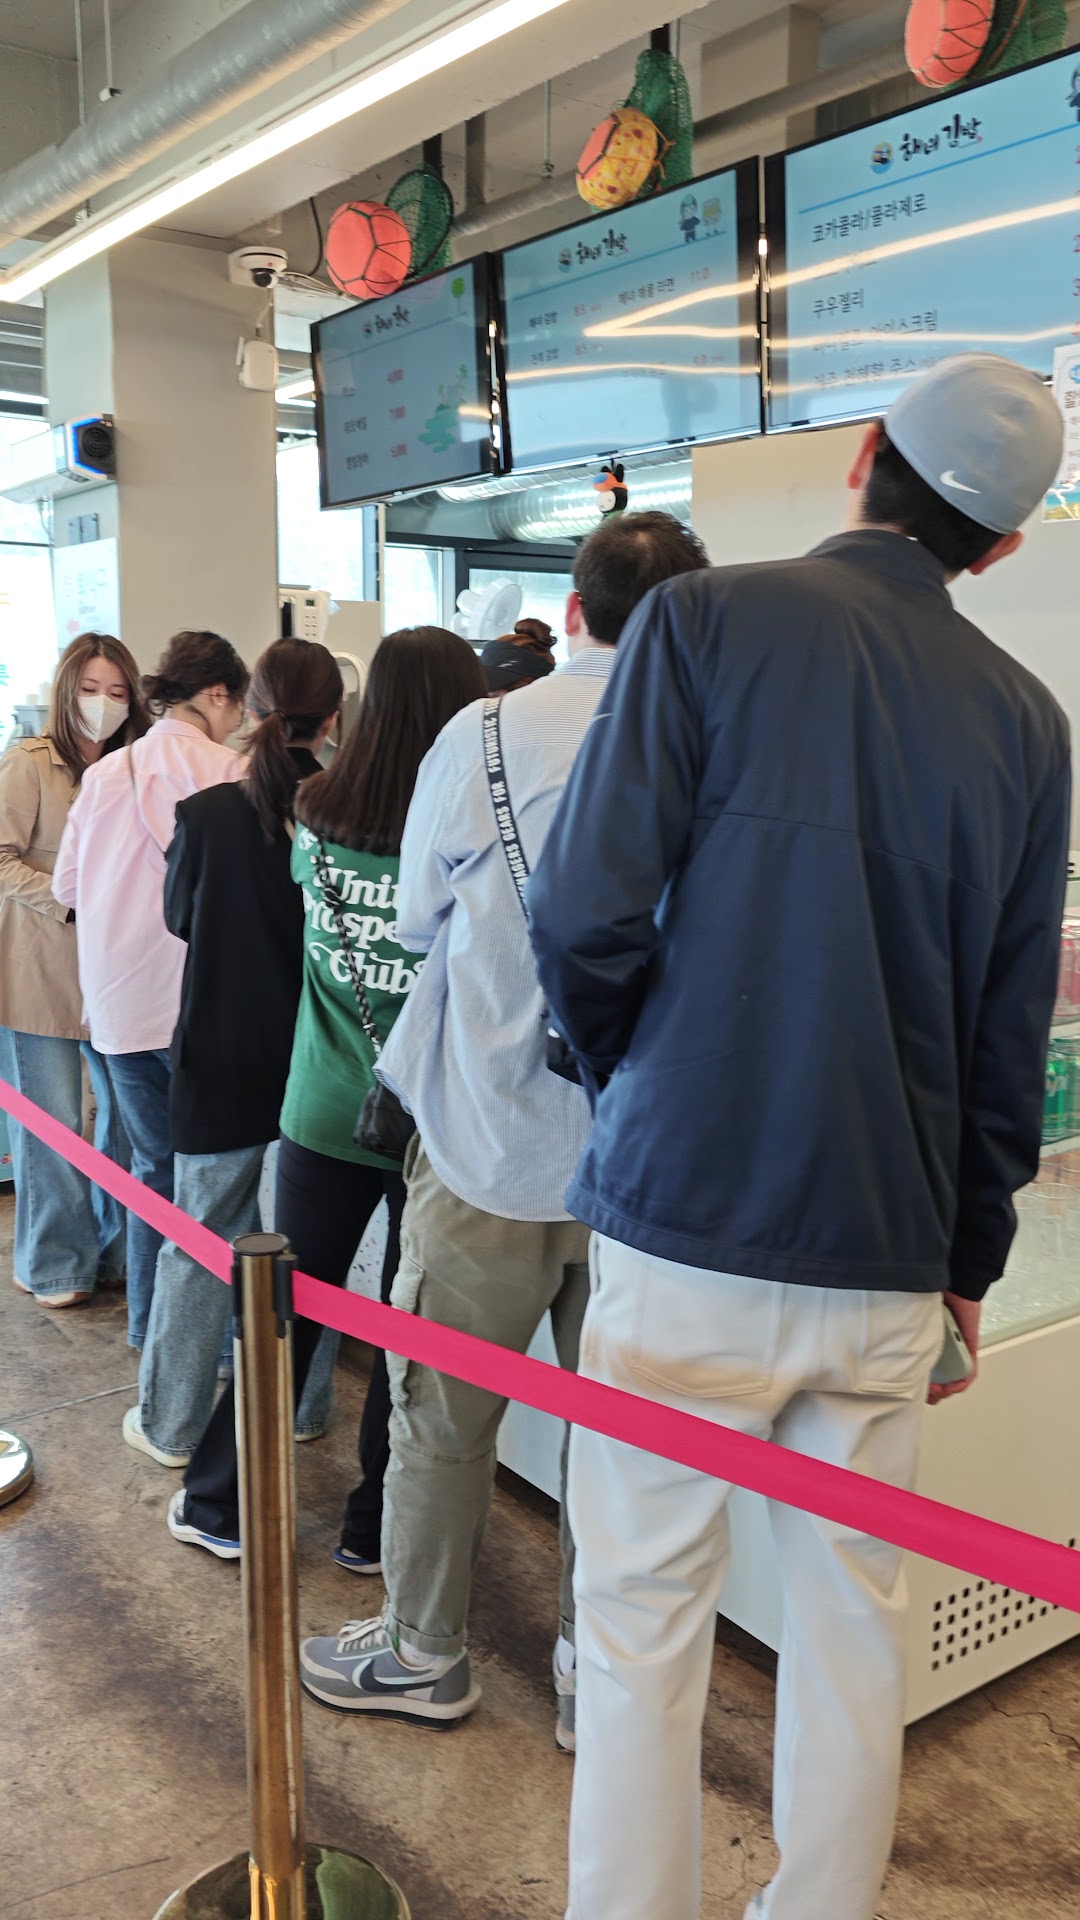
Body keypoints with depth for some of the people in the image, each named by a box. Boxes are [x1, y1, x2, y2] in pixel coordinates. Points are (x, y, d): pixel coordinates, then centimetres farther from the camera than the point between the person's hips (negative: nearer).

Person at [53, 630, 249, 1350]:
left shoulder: (105, 773, 5)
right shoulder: (226, 772, -11)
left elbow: (67, 885, 9)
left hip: (121, 1002, 5)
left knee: (154, 1164, 18)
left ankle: (150, 1327, 28)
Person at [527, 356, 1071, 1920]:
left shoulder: (708, 621, -6)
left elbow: (588, 911, -13)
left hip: (690, 1221, -4)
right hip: (891, 1252, 4)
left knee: (646, 1619, 10)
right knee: (854, 1615, 18)